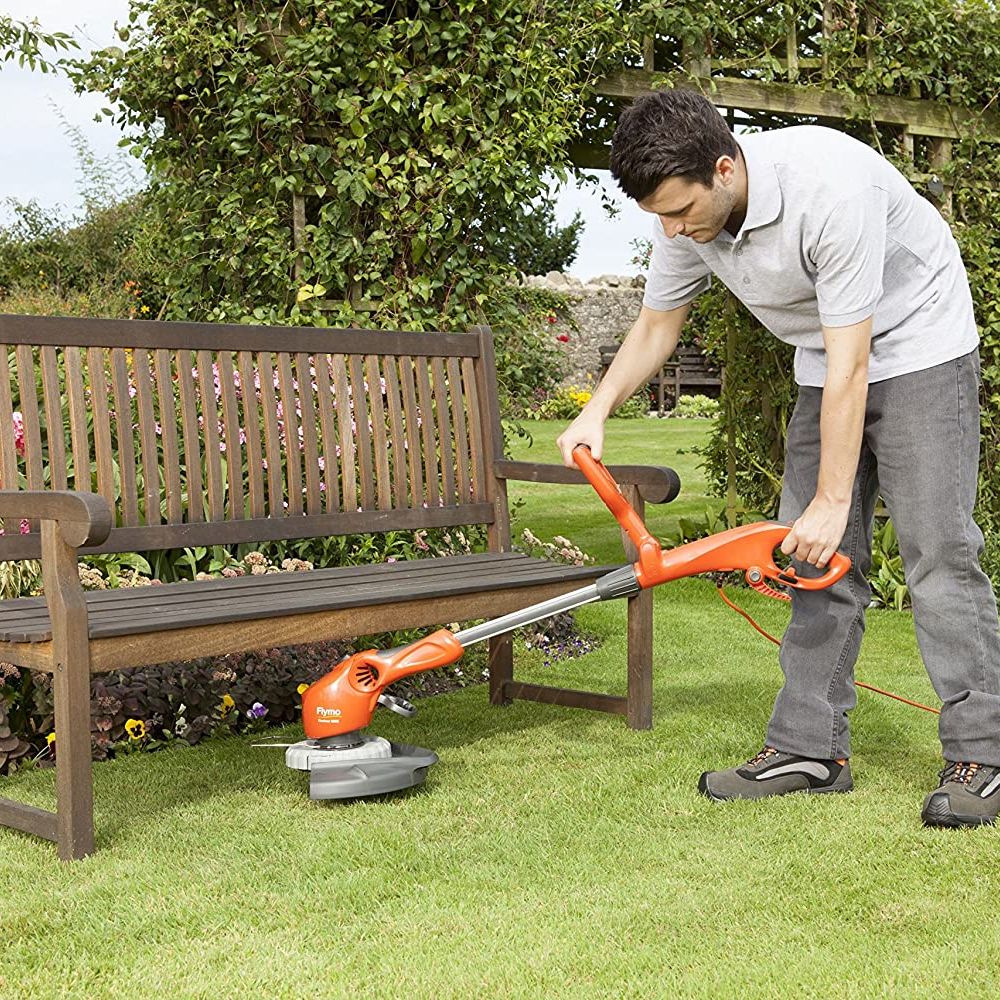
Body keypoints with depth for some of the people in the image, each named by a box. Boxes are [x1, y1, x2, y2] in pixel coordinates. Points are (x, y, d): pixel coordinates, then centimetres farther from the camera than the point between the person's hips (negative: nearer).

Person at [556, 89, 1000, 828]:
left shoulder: (829, 189, -35)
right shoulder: (688, 213, -12)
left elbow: (851, 363, -32)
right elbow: (657, 324, 5)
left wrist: (833, 499, -28)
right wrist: (597, 412, -7)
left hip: (917, 345, -7)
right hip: (827, 363, 7)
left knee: (938, 551, -12)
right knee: (815, 556, 2)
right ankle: (811, 748, 6)